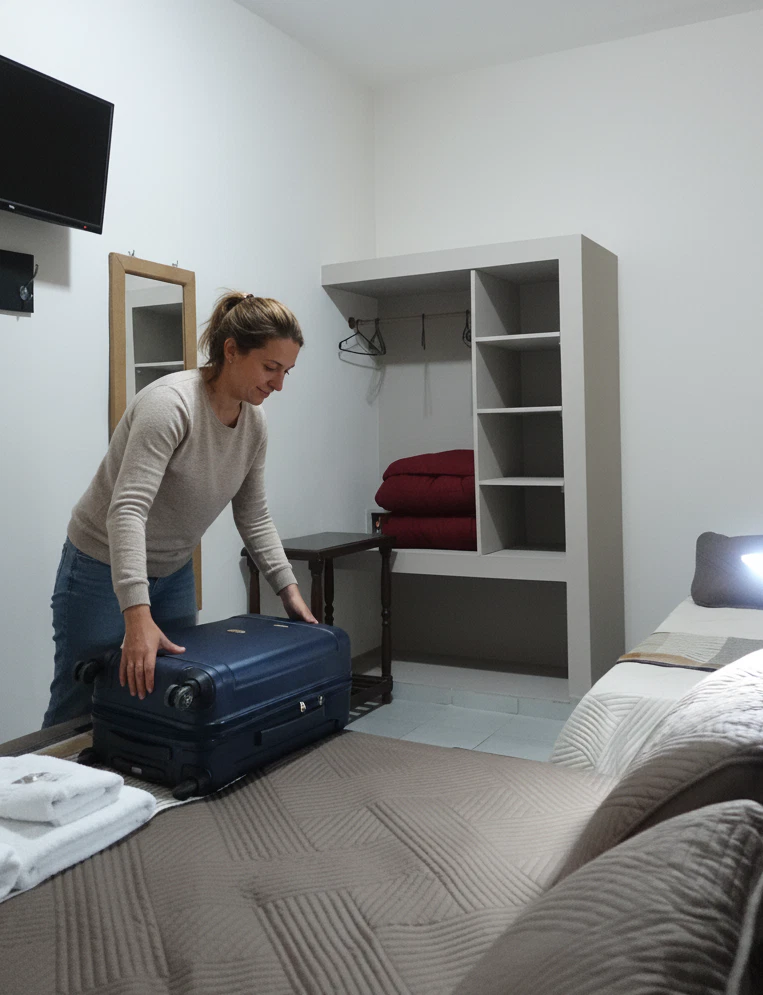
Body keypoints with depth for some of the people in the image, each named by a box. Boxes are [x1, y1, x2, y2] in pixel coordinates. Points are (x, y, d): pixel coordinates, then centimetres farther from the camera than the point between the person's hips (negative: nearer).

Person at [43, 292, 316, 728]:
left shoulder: (255, 422, -5)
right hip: (104, 569, -7)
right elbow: (127, 510, -37)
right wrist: (137, 615, -46)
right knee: (79, 707, 4)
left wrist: (289, 588, -2)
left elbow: (254, 517, 4)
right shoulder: (170, 403, -29)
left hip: (175, 573, 7)